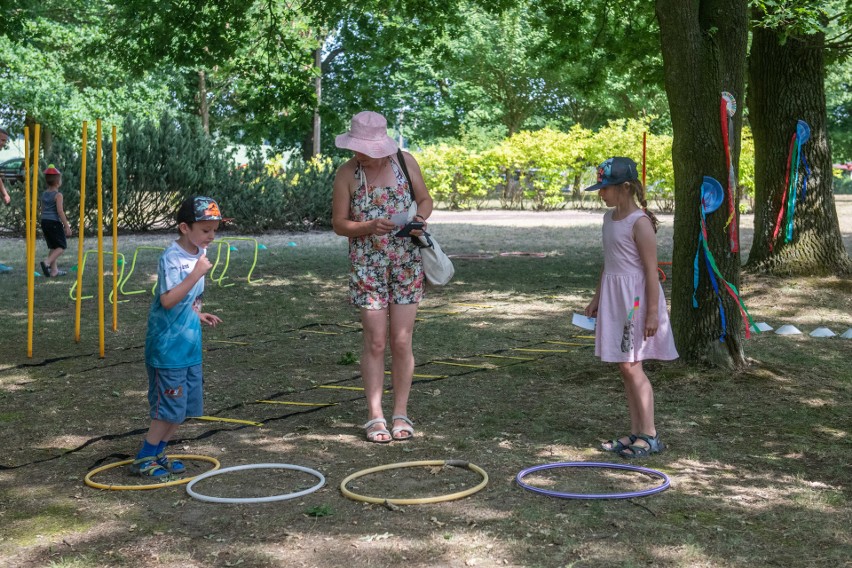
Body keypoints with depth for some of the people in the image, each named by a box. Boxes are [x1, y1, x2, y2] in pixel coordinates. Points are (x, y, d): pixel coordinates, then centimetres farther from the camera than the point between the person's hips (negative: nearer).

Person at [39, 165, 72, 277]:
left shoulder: (44, 194, 10)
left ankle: (54, 270, 15)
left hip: (44, 221, 8)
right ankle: (47, 263, -18)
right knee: (62, 246, 0)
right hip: (55, 222, -8)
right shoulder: (58, 195, -13)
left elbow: (43, 210, 16)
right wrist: (67, 226, -15)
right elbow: (60, 211, -18)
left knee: (53, 247, 15)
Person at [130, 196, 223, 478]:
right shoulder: (172, 258, -19)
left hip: (190, 345, 9)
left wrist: (197, 314, 7)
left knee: (186, 407, 13)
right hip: (168, 346, -8)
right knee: (171, 408, -3)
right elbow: (168, 300, -29)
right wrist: (196, 274, -32)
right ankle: (143, 460, 11)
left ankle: (157, 453, 27)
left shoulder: (200, 253, 7)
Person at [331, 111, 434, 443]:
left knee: (401, 341, 2)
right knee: (375, 342, -2)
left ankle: (401, 413, 14)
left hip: (406, 263, 1)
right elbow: (339, 223, -3)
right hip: (367, 265, -1)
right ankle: (375, 416, 7)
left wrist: (420, 219, -10)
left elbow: (425, 200, 11)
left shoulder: (405, 162, -2)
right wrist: (370, 226, -20)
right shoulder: (347, 173, -5)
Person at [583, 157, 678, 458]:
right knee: (625, 367, 10)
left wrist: (652, 312, -19)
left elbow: (651, 271, -16)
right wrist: (597, 298, 22)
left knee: (631, 365, -8)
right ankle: (635, 432, 17)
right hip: (613, 296, 9)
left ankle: (649, 435, 1)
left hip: (635, 297, -9)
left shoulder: (640, 222, -15)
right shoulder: (609, 218, 12)